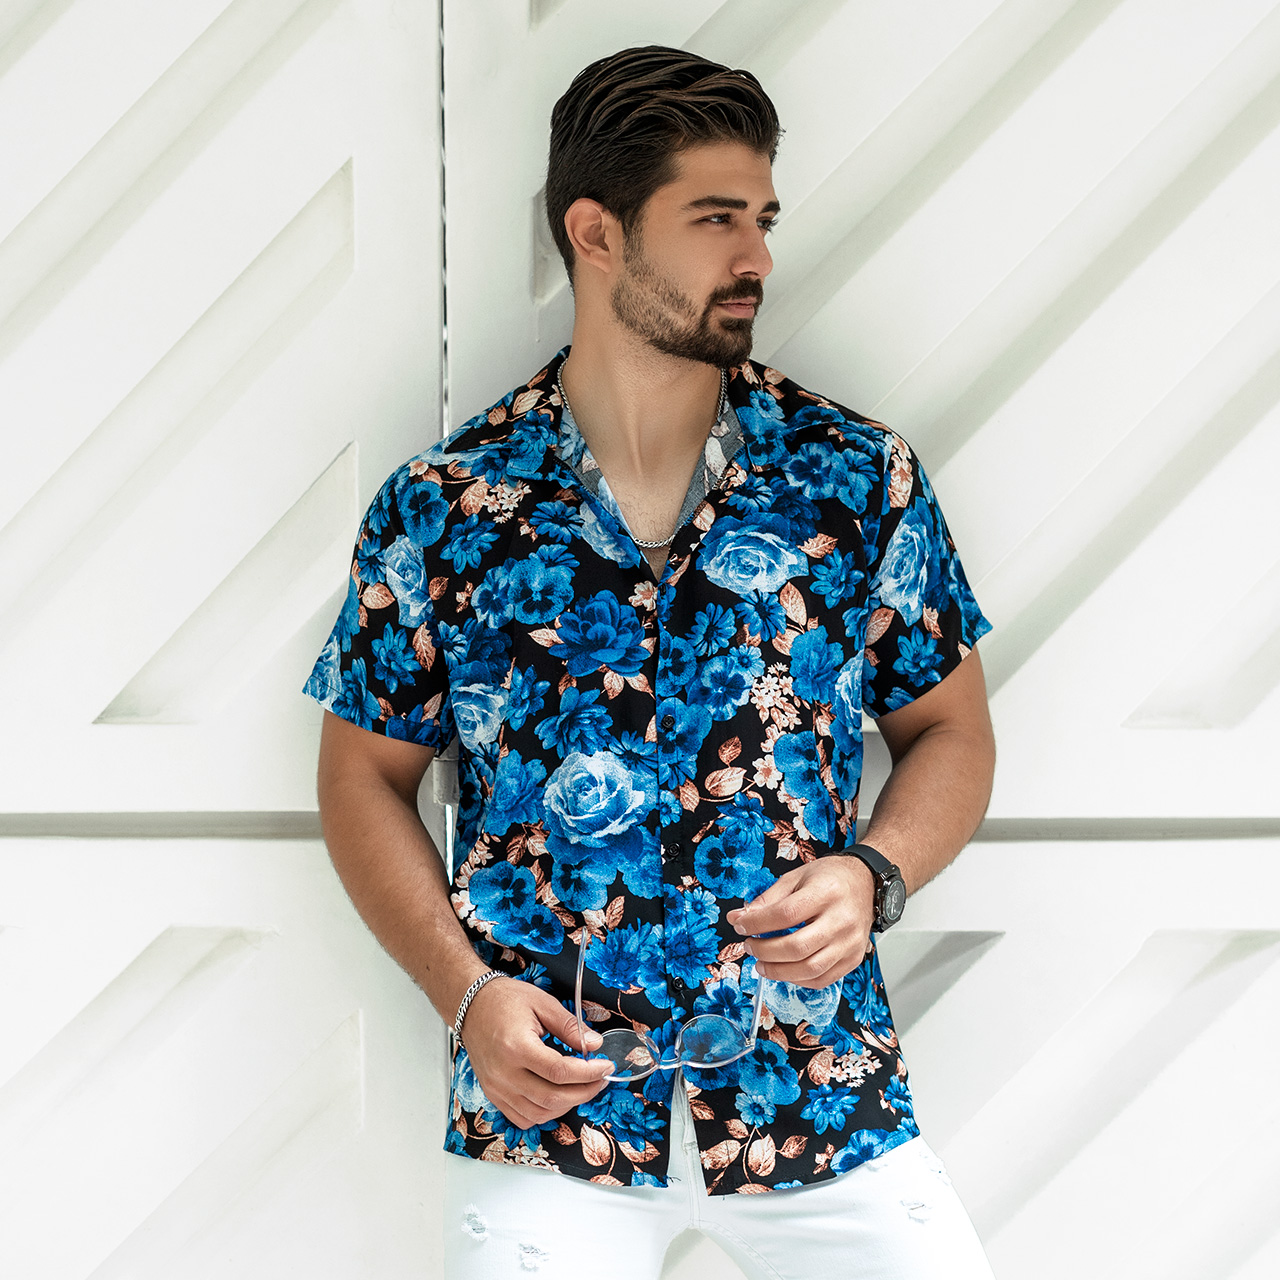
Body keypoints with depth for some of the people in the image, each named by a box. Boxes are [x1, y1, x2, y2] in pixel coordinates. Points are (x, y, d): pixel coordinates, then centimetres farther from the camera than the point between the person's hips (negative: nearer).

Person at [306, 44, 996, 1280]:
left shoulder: (862, 480, -1)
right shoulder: (440, 510, -4)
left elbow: (950, 731, 7)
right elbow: (365, 775, 4)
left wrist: (874, 874, -12)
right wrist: (466, 993, -9)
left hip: (825, 1101, 1)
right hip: (546, 1100, -1)